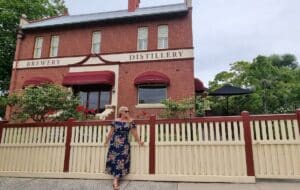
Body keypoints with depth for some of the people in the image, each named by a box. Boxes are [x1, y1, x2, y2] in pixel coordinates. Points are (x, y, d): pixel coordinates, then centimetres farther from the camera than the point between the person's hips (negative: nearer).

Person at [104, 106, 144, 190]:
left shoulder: (130, 121, 1)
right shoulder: (116, 121, 2)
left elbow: (134, 132, 1)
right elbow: (111, 132, 9)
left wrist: (139, 141, -1)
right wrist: (106, 141, 13)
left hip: (124, 144, -1)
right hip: (114, 143, 1)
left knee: (121, 160, -6)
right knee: (113, 159, 1)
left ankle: (115, 181, -5)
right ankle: (116, 180, 15)